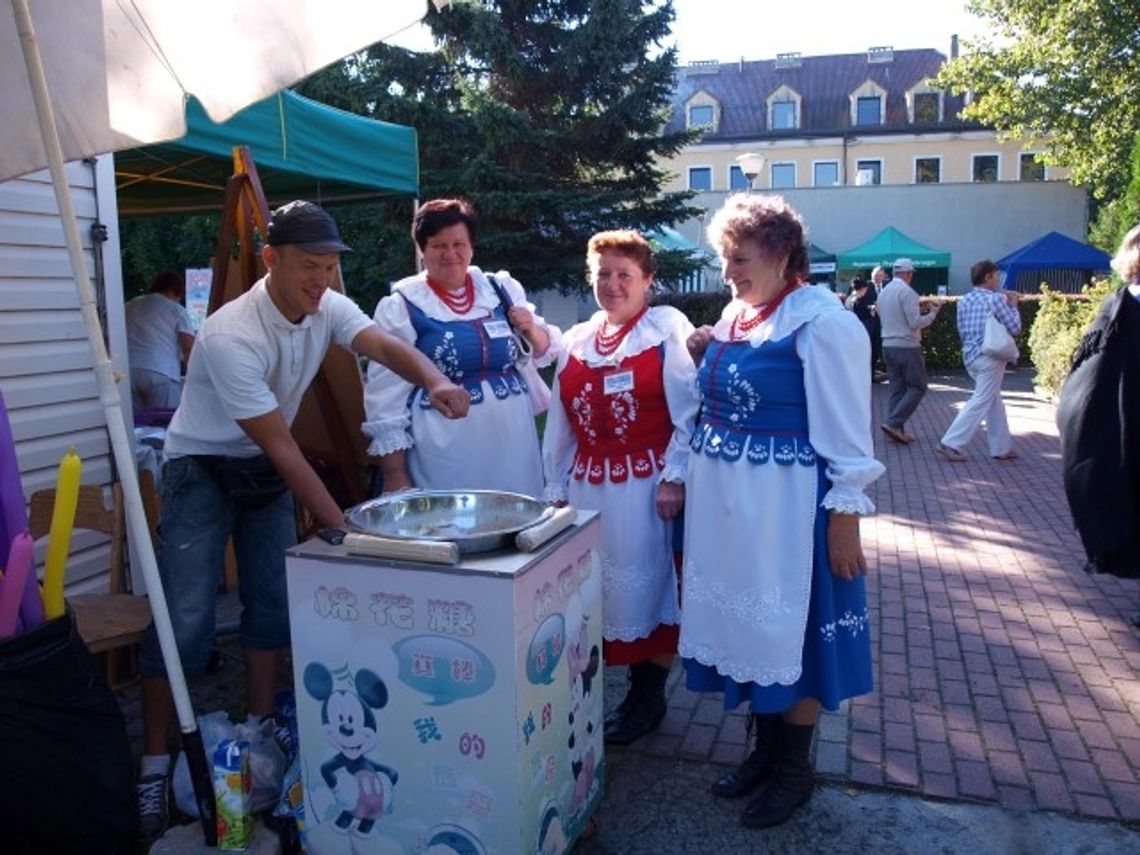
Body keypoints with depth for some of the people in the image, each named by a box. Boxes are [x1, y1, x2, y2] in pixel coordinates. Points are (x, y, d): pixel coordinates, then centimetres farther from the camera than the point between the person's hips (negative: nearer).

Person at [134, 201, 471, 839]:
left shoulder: (327, 308, -10)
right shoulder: (231, 336, -30)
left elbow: (387, 346, -26)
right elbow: (281, 447, -30)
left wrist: (435, 381, -49)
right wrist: (341, 526, -30)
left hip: (268, 470, 6)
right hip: (203, 468, -6)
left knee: (274, 604, 8)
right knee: (187, 618, -7)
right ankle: (156, 763, 8)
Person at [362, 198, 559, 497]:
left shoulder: (502, 289, 7)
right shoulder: (401, 306, -4)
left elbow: (546, 352, 17)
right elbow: (386, 396, -5)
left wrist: (531, 330, -4)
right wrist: (394, 475, -8)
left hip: (513, 444, 4)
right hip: (443, 456, -4)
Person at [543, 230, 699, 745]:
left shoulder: (668, 329, -2)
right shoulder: (577, 341, 14)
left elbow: (689, 411, -8)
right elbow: (559, 422, 15)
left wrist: (674, 478, -14)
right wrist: (556, 487, 13)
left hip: (645, 485, -5)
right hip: (588, 485, 5)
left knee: (646, 584, 4)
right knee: (594, 586, 11)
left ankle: (648, 695, 20)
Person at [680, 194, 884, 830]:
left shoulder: (821, 321, -15)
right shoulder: (735, 314, 9)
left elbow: (846, 435, -16)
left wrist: (845, 519, -17)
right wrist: (703, 358, 4)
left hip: (786, 504, -8)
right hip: (725, 499, 8)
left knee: (789, 628, 6)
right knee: (746, 622, 16)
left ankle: (796, 769, 26)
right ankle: (765, 748, 35)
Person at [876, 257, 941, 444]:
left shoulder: (884, 292, 11)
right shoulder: (907, 291, -14)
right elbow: (915, 323, -17)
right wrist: (932, 314, -1)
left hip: (888, 345, 8)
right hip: (907, 346, -8)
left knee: (896, 388, 10)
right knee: (917, 387, 0)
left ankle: (896, 429, 9)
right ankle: (893, 423, -9)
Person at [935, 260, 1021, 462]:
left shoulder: (964, 301, 9)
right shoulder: (995, 299, -12)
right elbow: (1014, 328, -8)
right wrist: (1013, 305, 5)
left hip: (970, 356, 8)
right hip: (990, 356, -8)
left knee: (994, 401, 16)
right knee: (980, 402, -4)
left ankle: (1001, 447, 20)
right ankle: (950, 443, -9)